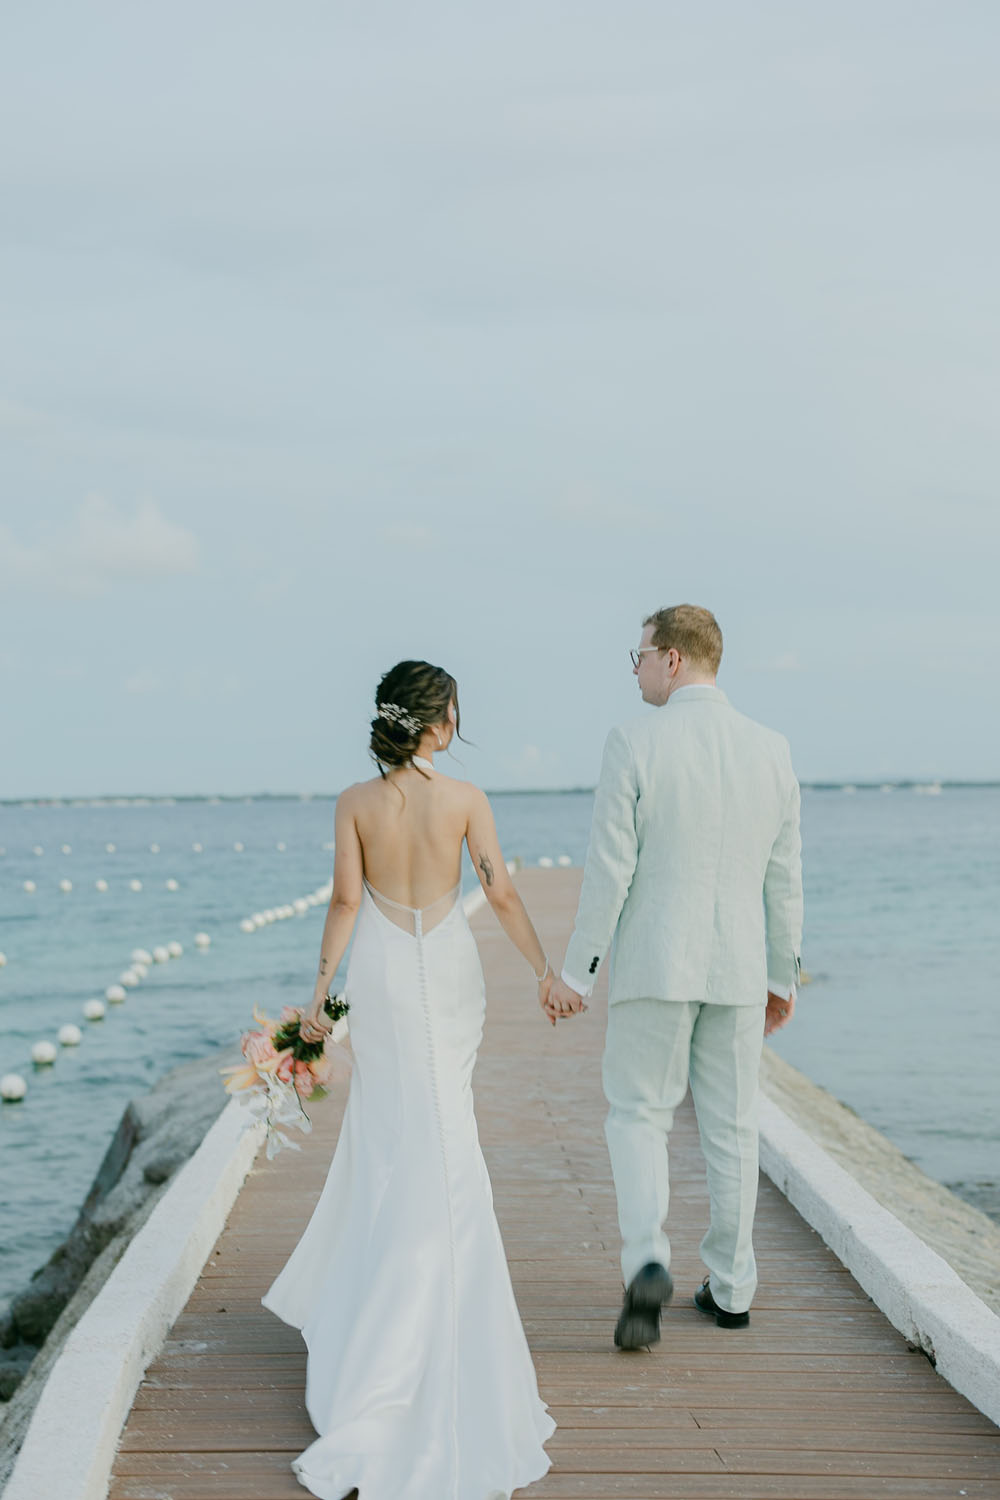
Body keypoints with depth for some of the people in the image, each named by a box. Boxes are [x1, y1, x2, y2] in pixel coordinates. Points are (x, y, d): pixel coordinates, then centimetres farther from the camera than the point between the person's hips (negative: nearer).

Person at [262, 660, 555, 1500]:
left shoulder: (356, 803, -5)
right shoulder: (466, 799, -7)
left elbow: (347, 900, -6)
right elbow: (501, 893, -8)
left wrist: (322, 989, 0)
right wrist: (544, 970, 0)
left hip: (382, 974, 1)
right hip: (448, 972, 0)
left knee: (392, 1139, 11)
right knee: (432, 1150, 14)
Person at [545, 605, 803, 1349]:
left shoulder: (634, 743, -10)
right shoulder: (771, 749, 3)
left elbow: (610, 866, -12)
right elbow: (784, 877, 6)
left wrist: (576, 971, -5)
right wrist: (783, 975, 16)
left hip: (654, 964, -3)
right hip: (739, 968, 4)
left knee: (639, 1115, 8)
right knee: (732, 1126, 13)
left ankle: (648, 1261, -13)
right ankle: (731, 1287, 21)